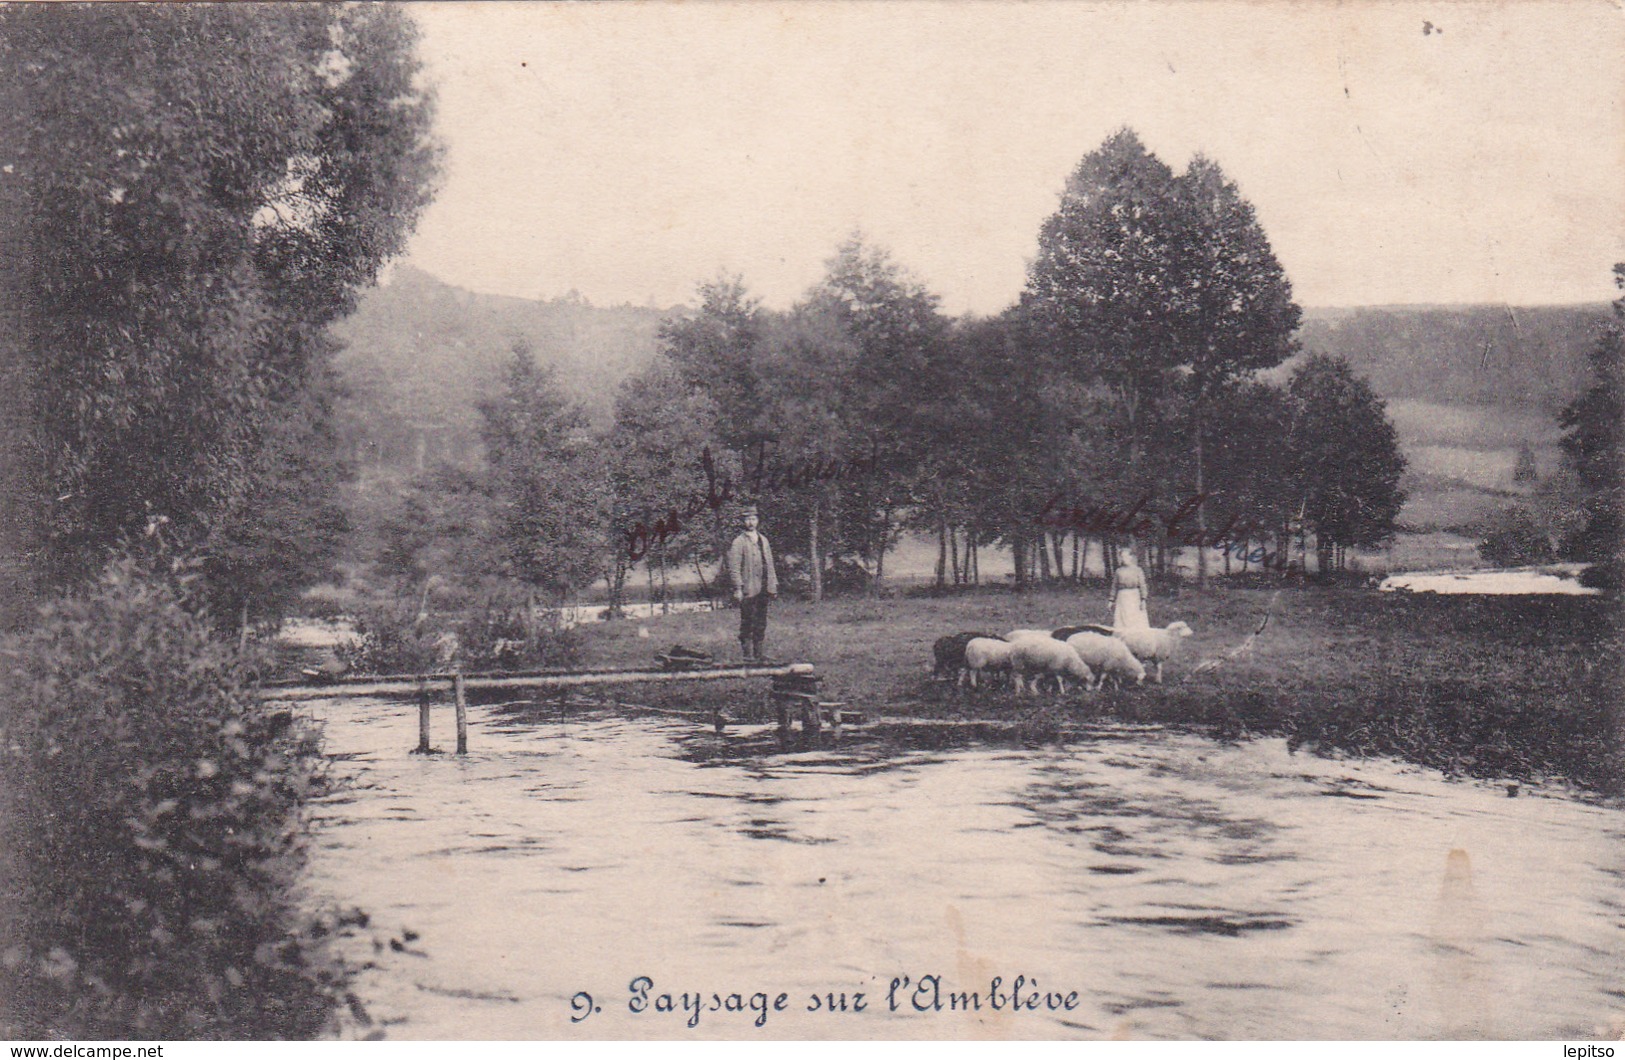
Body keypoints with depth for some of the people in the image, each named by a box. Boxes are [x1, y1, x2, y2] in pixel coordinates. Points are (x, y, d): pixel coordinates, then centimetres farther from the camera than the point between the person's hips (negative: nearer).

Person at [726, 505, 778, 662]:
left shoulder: (763, 540, 16)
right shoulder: (738, 542, -4)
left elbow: (770, 564, 19)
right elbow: (734, 567, -9)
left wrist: (773, 585, 15)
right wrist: (738, 588, -15)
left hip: (763, 590, 6)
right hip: (748, 590, -6)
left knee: (761, 623, 8)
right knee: (747, 623, -4)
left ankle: (758, 653, 15)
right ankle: (747, 653, 0)